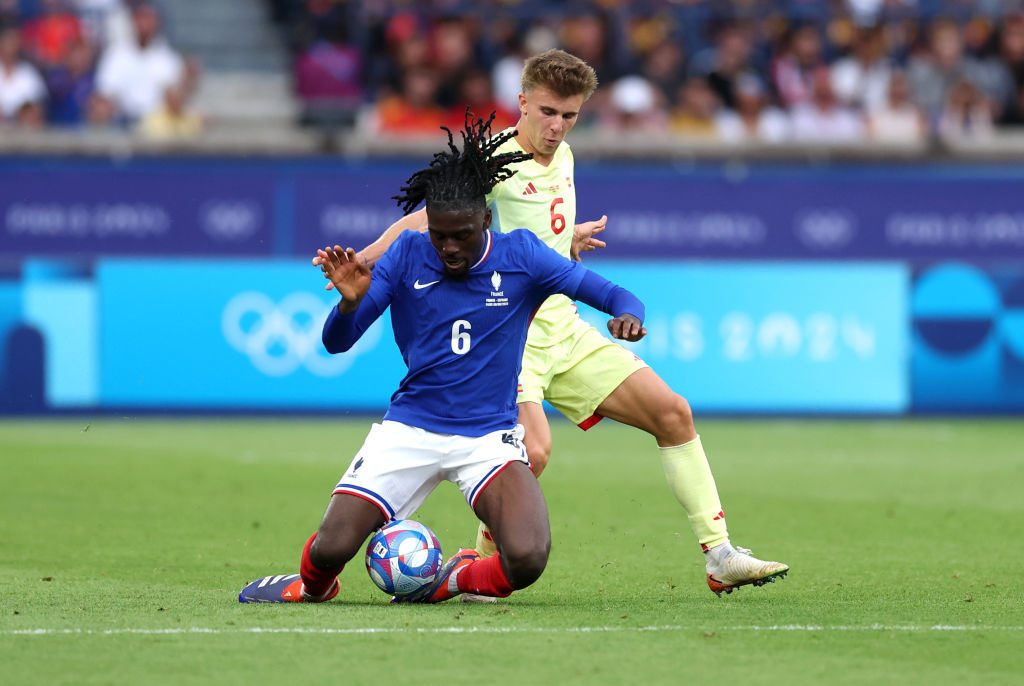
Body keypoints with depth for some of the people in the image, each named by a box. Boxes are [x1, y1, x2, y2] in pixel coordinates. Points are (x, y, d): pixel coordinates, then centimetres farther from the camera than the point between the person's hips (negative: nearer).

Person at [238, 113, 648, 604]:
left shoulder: (519, 256, -4)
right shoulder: (408, 255, -2)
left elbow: (615, 296, -1)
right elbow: (336, 342, -2)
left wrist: (627, 314, -25)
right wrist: (350, 302, -24)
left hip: (489, 436, -1)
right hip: (409, 429, 1)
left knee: (527, 561, -27)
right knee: (331, 549, -16)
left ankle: (460, 578, 9)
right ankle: (313, 584, 24)